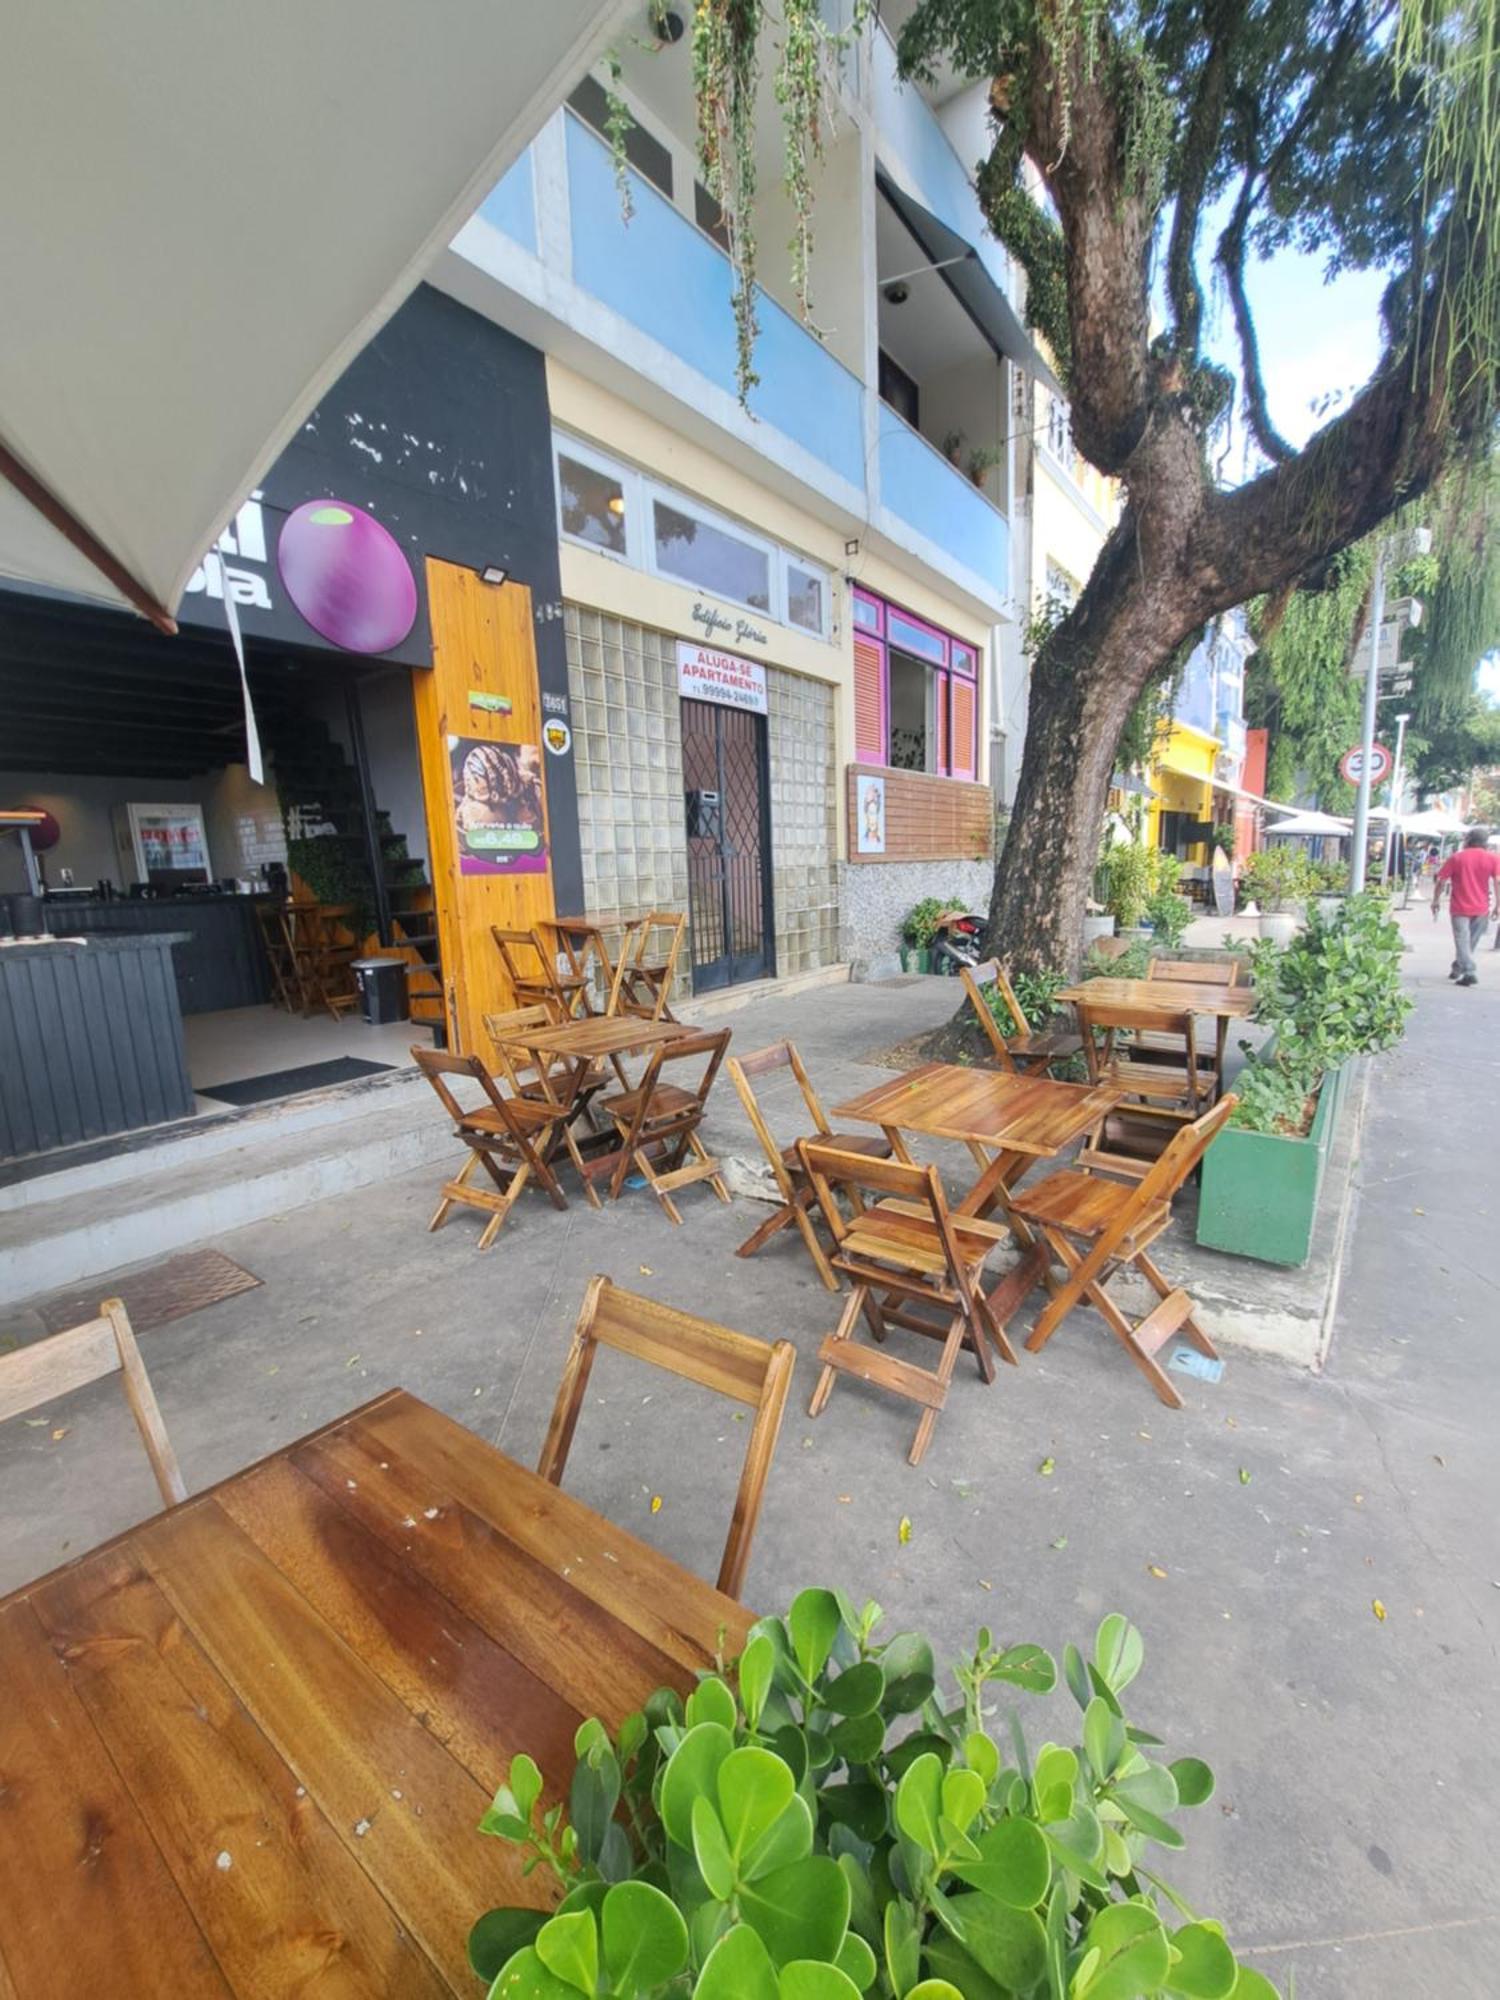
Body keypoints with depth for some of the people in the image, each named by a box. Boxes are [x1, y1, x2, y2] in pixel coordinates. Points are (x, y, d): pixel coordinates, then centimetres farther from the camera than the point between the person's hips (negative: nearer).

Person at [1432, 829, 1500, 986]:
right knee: (1472, 942, 16)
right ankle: (1458, 968, 24)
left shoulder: (1456, 858, -1)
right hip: (1481, 908, 2)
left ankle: (1470, 973, -12)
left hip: (1460, 908, -2)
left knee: (1463, 941, -2)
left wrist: (1436, 900, 5)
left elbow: (1441, 881, -4)